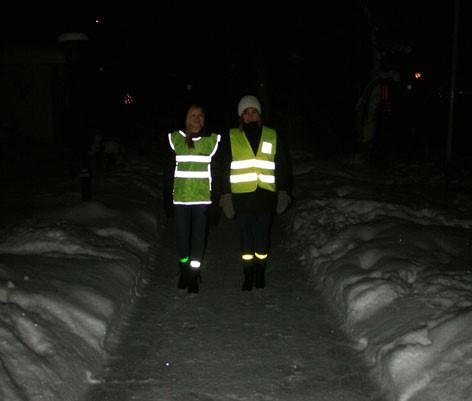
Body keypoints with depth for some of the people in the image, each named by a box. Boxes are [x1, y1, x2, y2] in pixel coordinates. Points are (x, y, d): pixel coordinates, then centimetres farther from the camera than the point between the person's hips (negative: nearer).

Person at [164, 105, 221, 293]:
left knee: (198, 236, 1)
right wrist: (168, 199, 4)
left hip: (202, 198, -1)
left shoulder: (213, 140, 1)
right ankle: (184, 269, 25)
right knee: (182, 235, 8)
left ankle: (194, 274, 12)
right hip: (180, 198, 1)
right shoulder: (175, 139, 3)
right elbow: (169, 171, 7)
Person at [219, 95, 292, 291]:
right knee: (246, 236, 5)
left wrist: (283, 192, 3)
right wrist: (226, 196, 0)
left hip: (266, 196, 0)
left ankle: (260, 273, 20)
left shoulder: (272, 137, 8)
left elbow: (283, 167, 11)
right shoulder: (232, 138, 6)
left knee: (262, 236, 5)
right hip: (242, 196, 0)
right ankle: (248, 275, 16)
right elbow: (225, 169, 5)